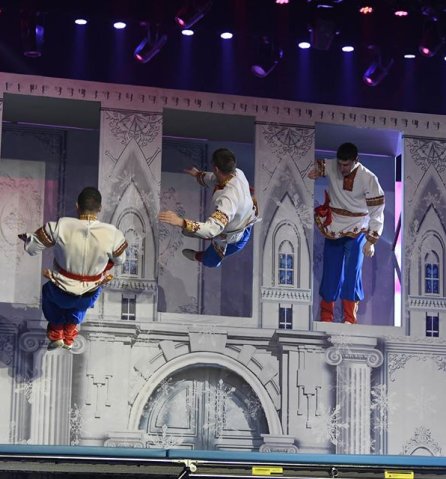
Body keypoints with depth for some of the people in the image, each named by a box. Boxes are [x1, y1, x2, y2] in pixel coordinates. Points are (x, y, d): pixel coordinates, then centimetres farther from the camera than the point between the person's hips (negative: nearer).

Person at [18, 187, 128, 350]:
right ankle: (69, 337, 46)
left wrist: (26, 237, 12)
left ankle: (56, 335, 43)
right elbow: (119, 260, -3)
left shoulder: (60, 226, -26)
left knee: (48, 290, 38)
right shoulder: (112, 234, -25)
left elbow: (31, 248, -12)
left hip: (61, 294, -1)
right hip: (89, 298, 1)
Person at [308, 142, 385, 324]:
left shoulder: (369, 179, -17)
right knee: (330, 273, 7)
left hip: (356, 232, -3)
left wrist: (371, 241, -13)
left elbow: (377, 212, -12)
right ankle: (326, 318, 18)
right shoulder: (330, 167, -10)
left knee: (352, 274, -5)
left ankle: (350, 319, 2)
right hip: (333, 230, 3)